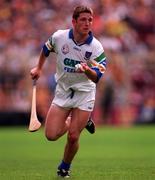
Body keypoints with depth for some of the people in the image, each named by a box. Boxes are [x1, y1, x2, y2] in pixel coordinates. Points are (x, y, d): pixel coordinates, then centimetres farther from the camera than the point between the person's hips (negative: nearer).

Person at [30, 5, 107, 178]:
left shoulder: (96, 47, -18)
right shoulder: (59, 37, -12)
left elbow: (96, 78, -24)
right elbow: (46, 49, 12)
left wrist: (87, 70, -44)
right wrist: (38, 68, 16)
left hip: (84, 92, -2)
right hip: (62, 91, 2)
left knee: (73, 137, -9)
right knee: (51, 135, -7)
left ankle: (64, 168, 20)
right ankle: (77, 121, 25)